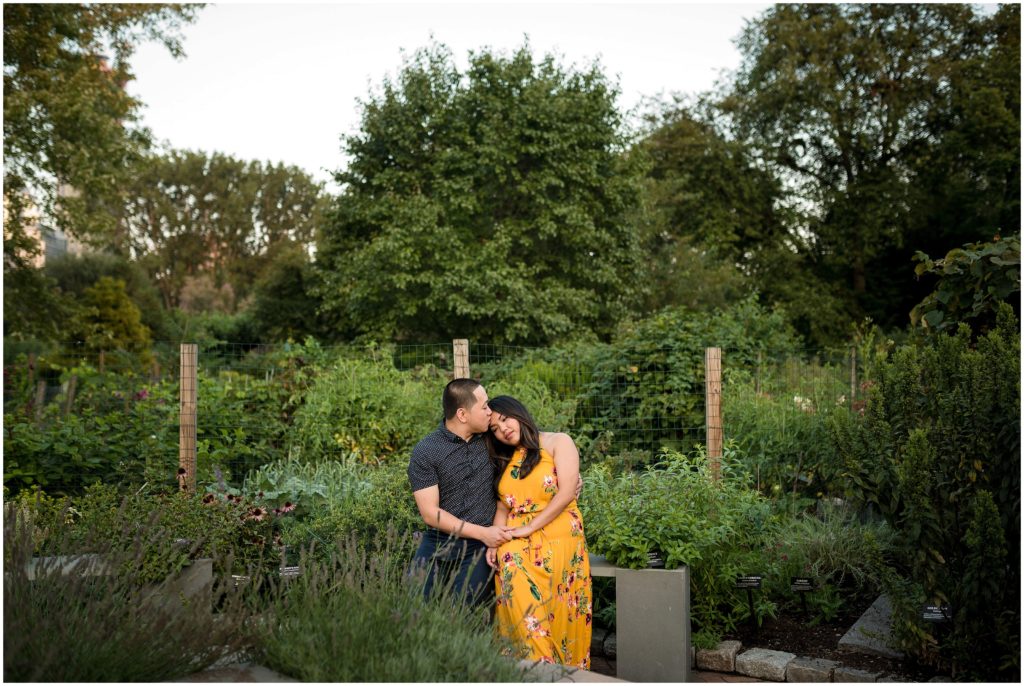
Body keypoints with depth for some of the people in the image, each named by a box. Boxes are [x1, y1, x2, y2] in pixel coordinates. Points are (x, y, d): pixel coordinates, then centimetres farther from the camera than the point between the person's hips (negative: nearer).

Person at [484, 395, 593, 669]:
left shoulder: (558, 442, 2)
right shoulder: (505, 461, 18)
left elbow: (566, 493, -8)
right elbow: (503, 506, 16)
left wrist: (529, 527, -11)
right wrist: (493, 542, -1)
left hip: (559, 543, -3)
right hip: (517, 549, 4)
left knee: (560, 616, -6)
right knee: (523, 616, -12)